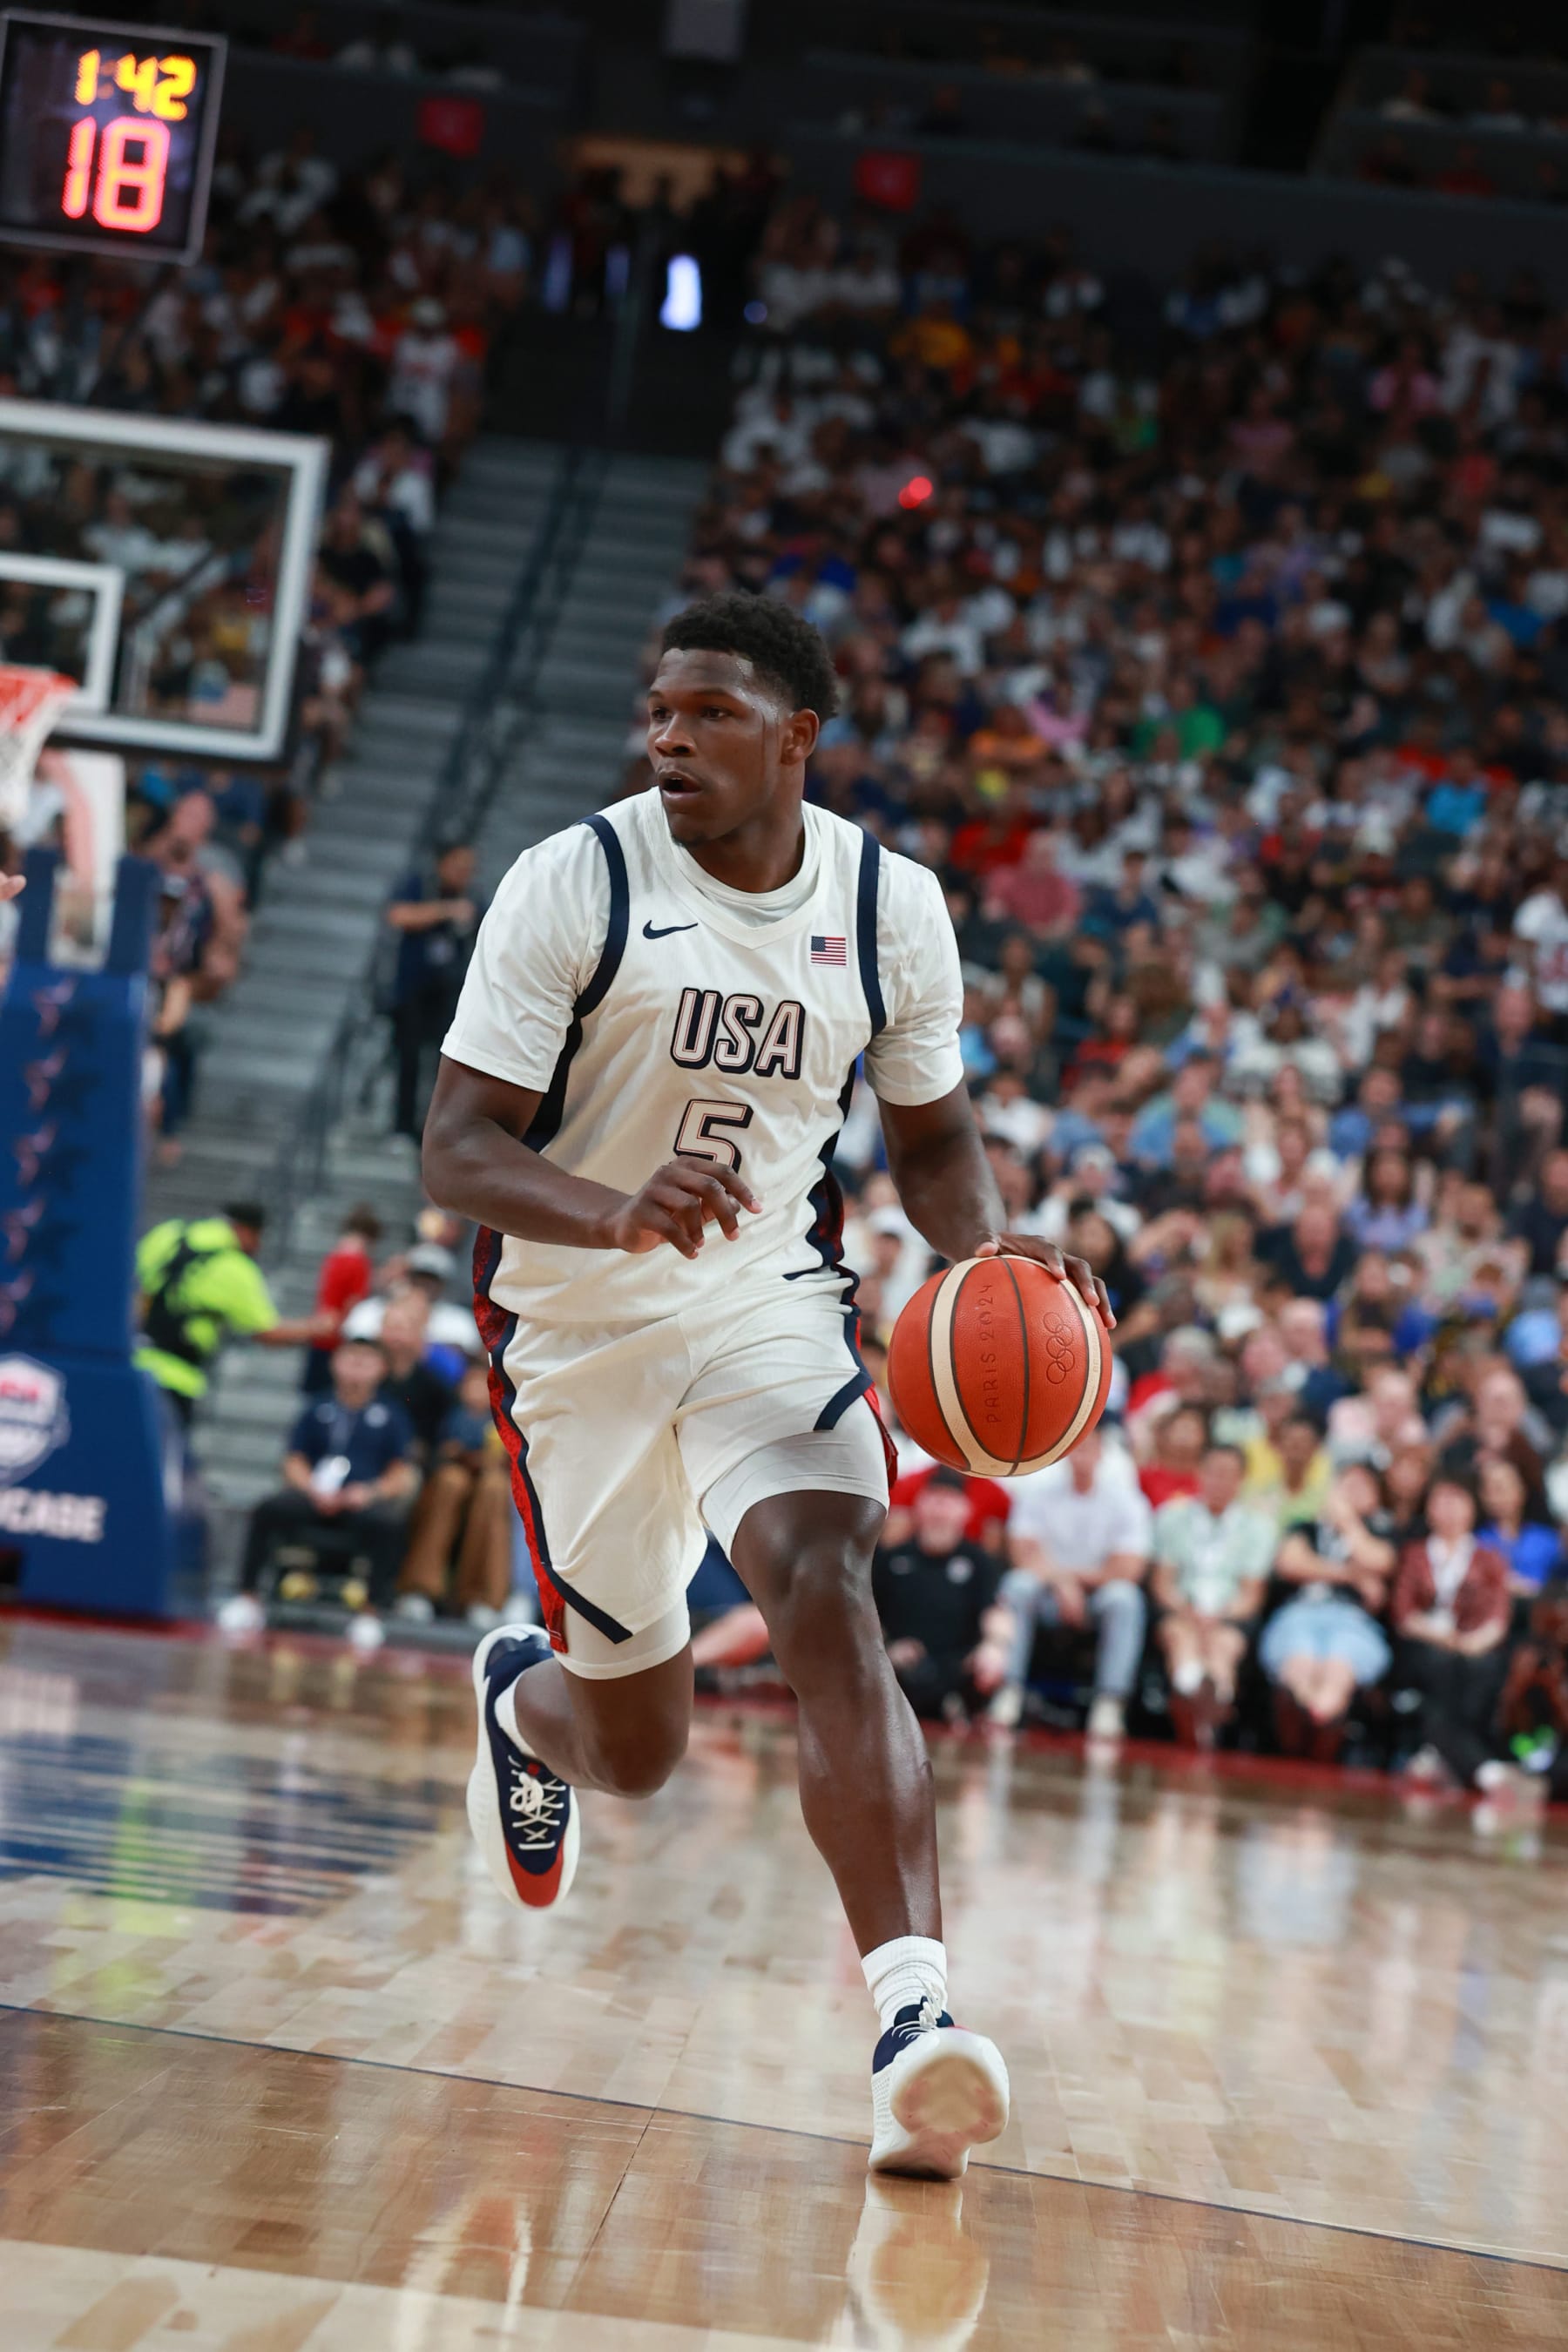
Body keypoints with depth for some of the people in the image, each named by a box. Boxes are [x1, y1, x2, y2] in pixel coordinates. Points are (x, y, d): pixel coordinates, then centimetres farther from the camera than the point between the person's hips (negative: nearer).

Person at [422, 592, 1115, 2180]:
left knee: (825, 1600, -27)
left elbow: (928, 1131, 11)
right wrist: (619, 1212, -39)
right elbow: (453, 1152, -19)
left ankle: (914, 2015, -34)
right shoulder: (572, 884, -15)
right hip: (580, 1320, -1)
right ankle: (522, 1701, 49)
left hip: (770, 1303, 1)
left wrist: (989, 1250, -12)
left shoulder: (892, 907, -5)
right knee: (638, 1750, 10)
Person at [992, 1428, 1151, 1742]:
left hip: (1099, 1592, -1)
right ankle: (1009, 1692, -33)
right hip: (1049, 1591, 1)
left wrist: (1074, 1574, -10)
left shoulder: (1122, 1495, -8)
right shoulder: (1038, 1486, -5)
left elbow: (1128, 1570, -13)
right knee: (1019, 1584, -30)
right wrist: (1061, 1582, -24)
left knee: (1124, 1597, -33)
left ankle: (1109, 1704, -37)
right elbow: (1024, 1553, -10)